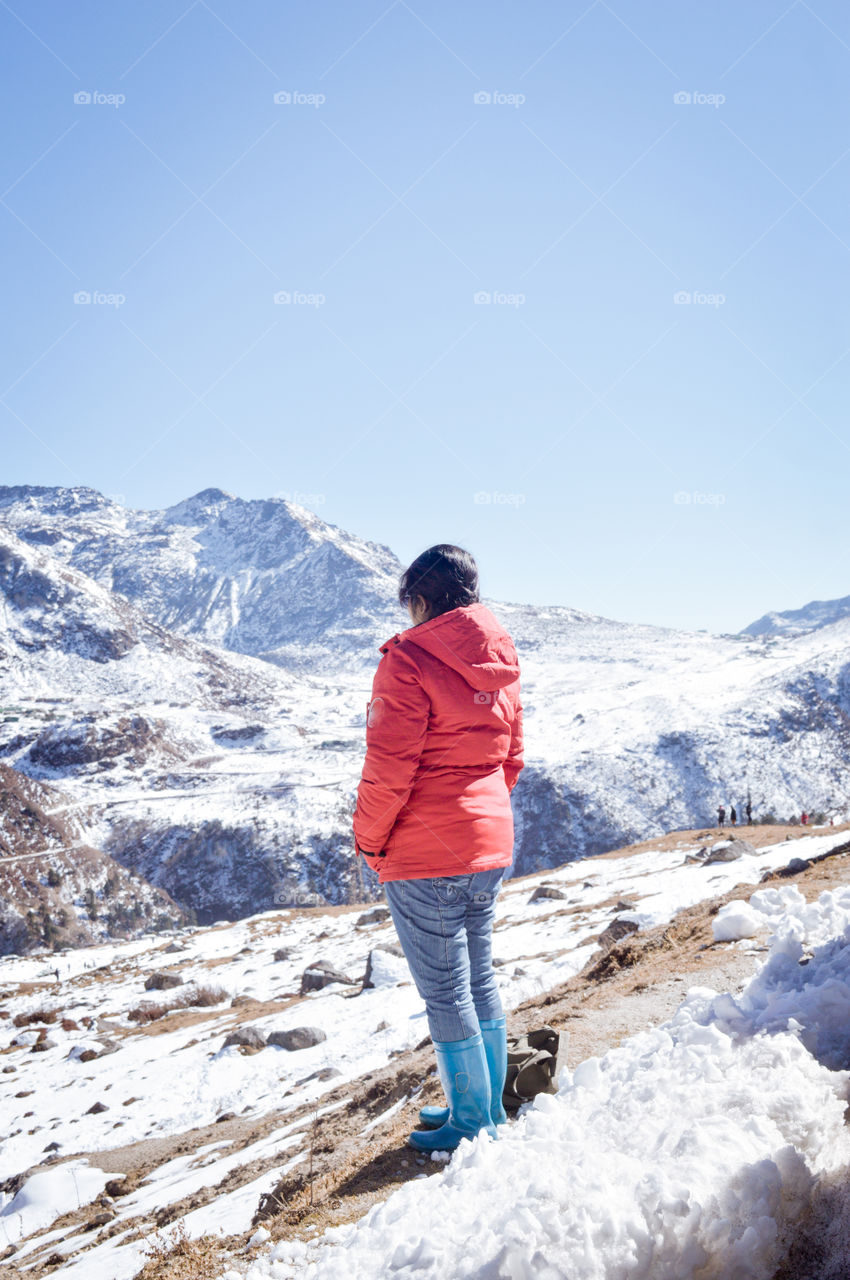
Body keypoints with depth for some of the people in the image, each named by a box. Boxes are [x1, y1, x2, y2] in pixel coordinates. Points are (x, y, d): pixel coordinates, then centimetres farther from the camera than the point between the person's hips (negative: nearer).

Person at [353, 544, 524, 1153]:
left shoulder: (410, 659, -16)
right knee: (480, 977, 19)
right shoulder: (502, 664, 6)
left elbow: (389, 766, -18)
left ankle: (471, 1123, 15)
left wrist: (369, 838, -5)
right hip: (491, 846, 8)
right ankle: (490, 1106, 32)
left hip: (424, 855, -8)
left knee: (445, 990, 4)